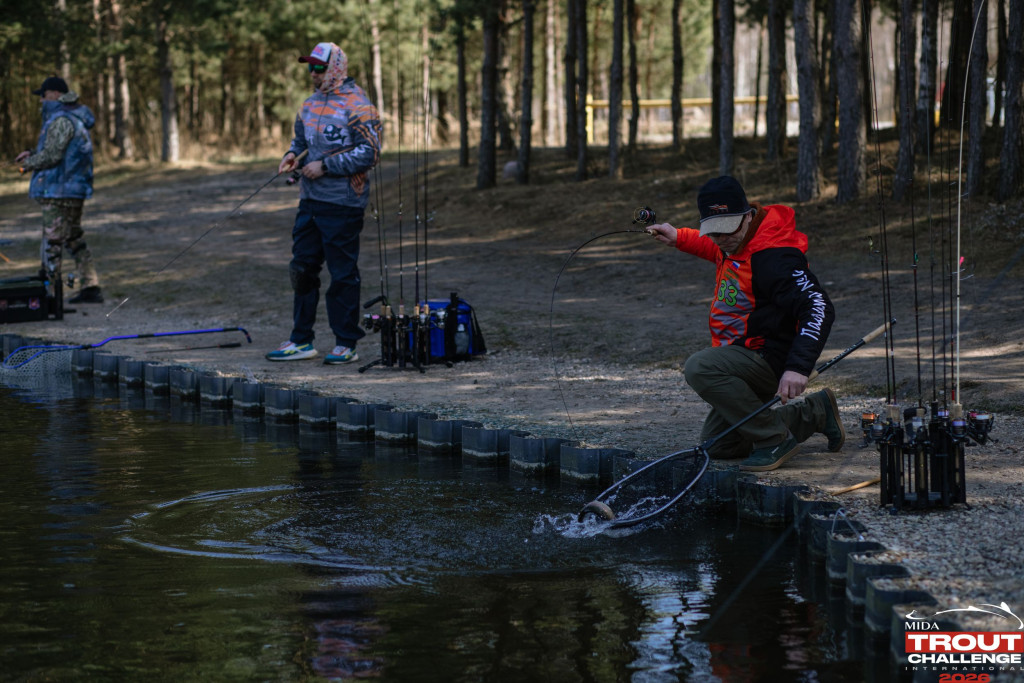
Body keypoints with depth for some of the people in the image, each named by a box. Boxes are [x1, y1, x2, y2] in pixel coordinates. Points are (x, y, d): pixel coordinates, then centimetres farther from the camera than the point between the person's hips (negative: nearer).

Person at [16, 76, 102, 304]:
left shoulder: (61, 120, -16)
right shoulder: (75, 118, 16)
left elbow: (51, 156, -20)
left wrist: (28, 162, -3)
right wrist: (34, 154, 13)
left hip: (58, 192, -10)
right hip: (74, 190, 10)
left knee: (52, 242, -6)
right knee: (75, 240, 15)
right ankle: (91, 288, 14)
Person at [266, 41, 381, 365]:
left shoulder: (356, 105, -11)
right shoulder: (311, 102, 14)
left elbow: (369, 153, -17)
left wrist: (324, 166, -17)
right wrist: (293, 155, 5)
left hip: (342, 204, -8)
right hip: (310, 201, 8)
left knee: (343, 274, -2)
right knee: (302, 268, 9)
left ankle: (346, 344, 5)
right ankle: (301, 340, 16)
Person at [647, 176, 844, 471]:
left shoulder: (773, 257, -25)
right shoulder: (738, 240, 4)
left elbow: (819, 307, -33)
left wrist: (798, 367, -43)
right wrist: (679, 238, 24)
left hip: (769, 357, -10)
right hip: (746, 359, 10)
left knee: (699, 368, -33)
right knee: (715, 445, 18)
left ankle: (775, 439, -21)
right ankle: (815, 412, 23)